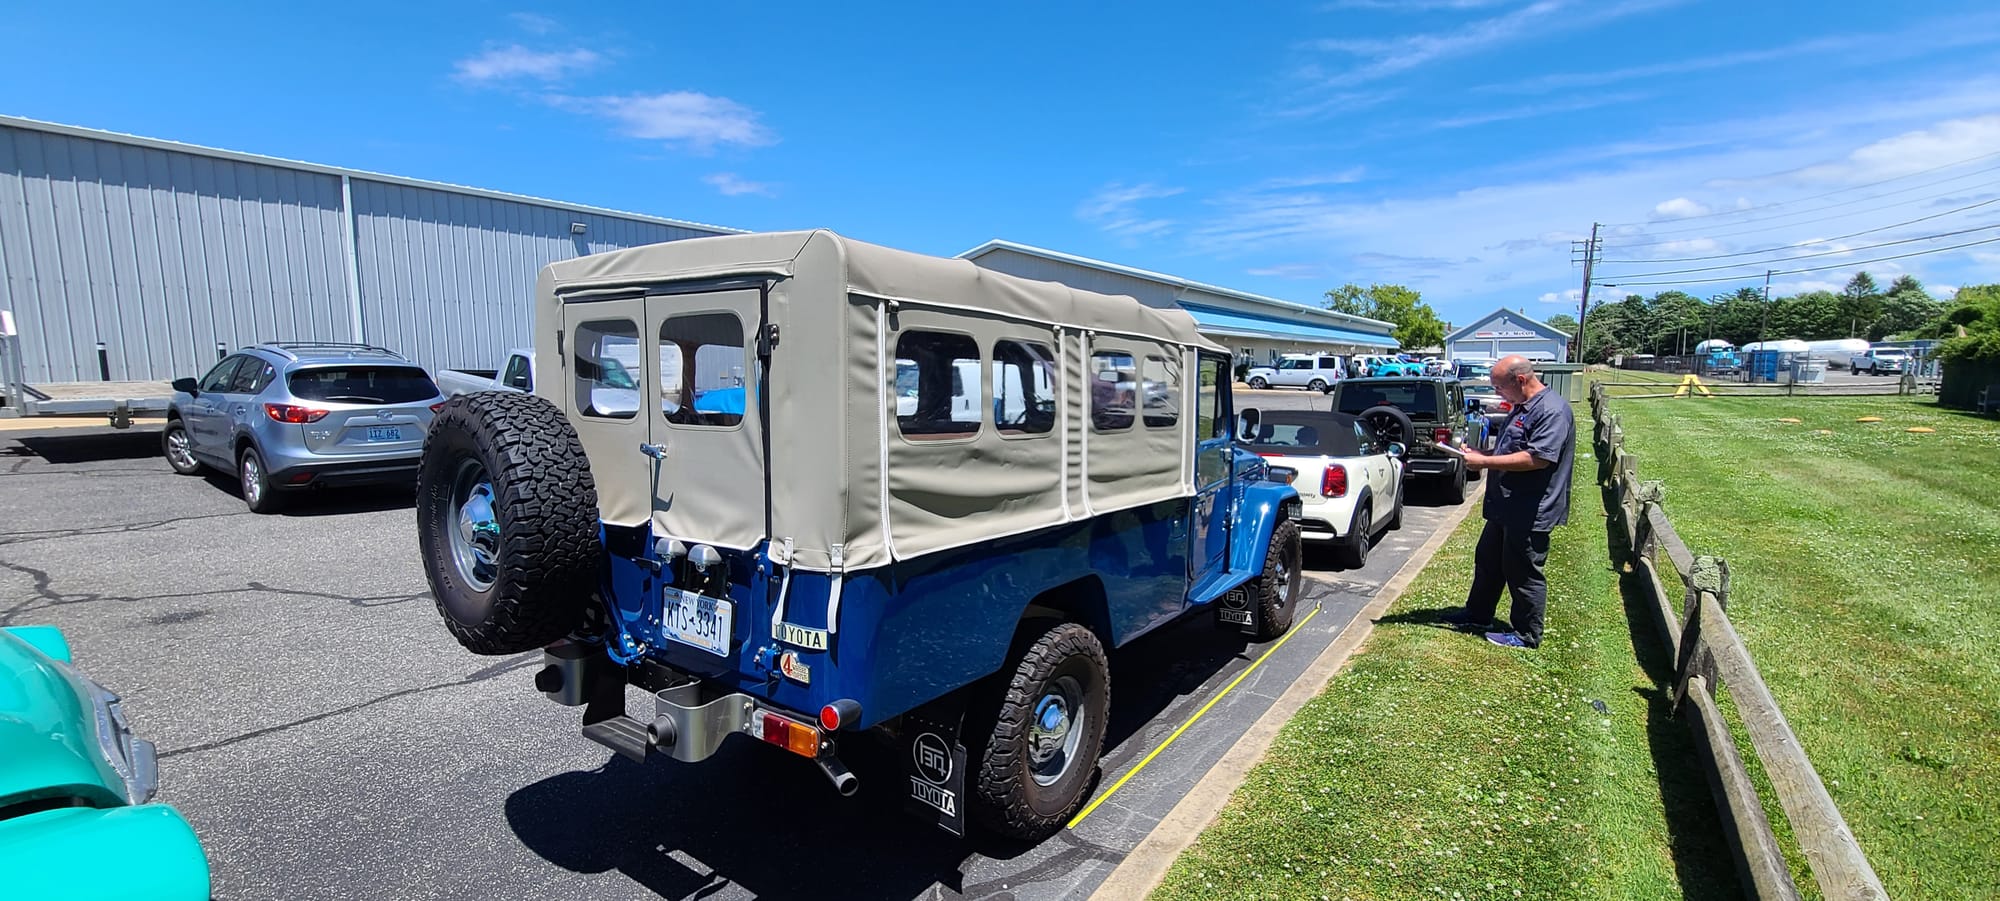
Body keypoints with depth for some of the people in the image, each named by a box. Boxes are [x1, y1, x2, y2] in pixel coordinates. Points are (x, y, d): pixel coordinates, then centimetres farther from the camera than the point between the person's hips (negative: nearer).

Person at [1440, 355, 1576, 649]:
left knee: (1523, 574, 2)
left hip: (1530, 513, -10)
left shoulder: (1552, 410, -20)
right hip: (1505, 507, 10)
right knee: (1488, 561, 20)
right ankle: (1478, 614, 35)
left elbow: (1537, 458, -29)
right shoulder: (1523, 407, 13)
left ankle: (1526, 635, 16)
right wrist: (1480, 453, 6)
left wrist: (1485, 461, -24)